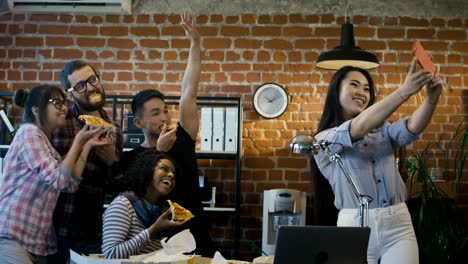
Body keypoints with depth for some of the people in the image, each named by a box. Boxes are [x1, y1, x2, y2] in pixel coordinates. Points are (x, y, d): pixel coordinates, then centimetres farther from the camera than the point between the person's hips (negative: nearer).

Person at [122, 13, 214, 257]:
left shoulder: (182, 140, 2)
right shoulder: (130, 158, -3)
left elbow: (189, 92, 0)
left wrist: (195, 44, -2)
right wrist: (159, 152, -18)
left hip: (196, 238, 3)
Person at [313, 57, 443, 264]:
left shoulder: (382, 130, 15)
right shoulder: (324, 140, 2)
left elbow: (413, 127, -5)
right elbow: (359, 128, -17)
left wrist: (432, 98, -26)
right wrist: (404, 90, -25)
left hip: (398, 225, 3)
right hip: (355, 226, -3)